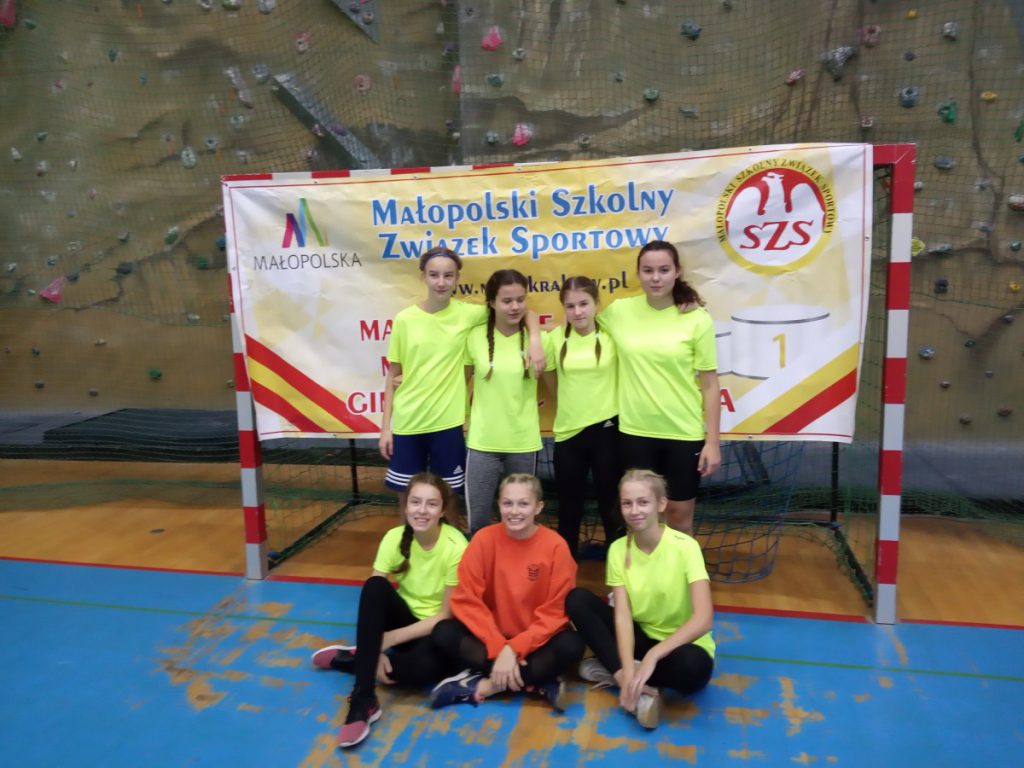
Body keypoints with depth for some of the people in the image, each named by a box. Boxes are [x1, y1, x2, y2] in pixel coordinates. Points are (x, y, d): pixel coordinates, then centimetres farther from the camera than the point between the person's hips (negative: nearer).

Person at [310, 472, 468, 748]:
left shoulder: (455, 547, -22)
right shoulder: (395, 538, -12)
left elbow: (447, 615, -17)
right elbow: (372, 597, -13)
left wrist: (390, 639, -21)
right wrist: (375, 648, -28)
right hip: (404, 617, 3)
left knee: (425, 665, -39)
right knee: (375, 588, -30)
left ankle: (346, 659, -14)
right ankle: (363, 700, -30)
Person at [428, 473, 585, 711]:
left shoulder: (556, 546, -13)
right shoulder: (484, 539, -10)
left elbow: (555, 611, -13)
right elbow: (467, 600, -12)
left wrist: (514, 648, -23)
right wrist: (499, 648, -23)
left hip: (534, 640, -1)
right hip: (491, 636, 1)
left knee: (571, 646, -31)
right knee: (443, 634, -25)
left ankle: (483, 685, -22)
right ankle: (538, 684, -25)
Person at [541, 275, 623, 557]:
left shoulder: (612, 333, -8)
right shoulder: (555, 338, -2)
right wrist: (575, 400, 11)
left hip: (607, 429, -2)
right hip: (568, 431, 2)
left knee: (611, 505, 9)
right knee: (569, 509, 13)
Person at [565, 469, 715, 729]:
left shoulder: (684, 547, -19)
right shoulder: (618, 549, -8)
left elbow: (704, 618, -28)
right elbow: (622, 615, -15)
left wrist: (653, 655, -36)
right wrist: (628, 670, -31)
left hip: (680, 644, -3)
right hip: (640, 637, 3)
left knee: (692, 666, -39)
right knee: (577, 600, -17)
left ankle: (613, 670, -15)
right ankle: (623, 674, -26)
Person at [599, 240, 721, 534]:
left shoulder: (697, 319, -8)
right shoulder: (618, 311, -3)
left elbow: (710, 385, -4)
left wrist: (713, 441, -5)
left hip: (684, 433, -2)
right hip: (635, 431, 2)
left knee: (680, 514, 14)